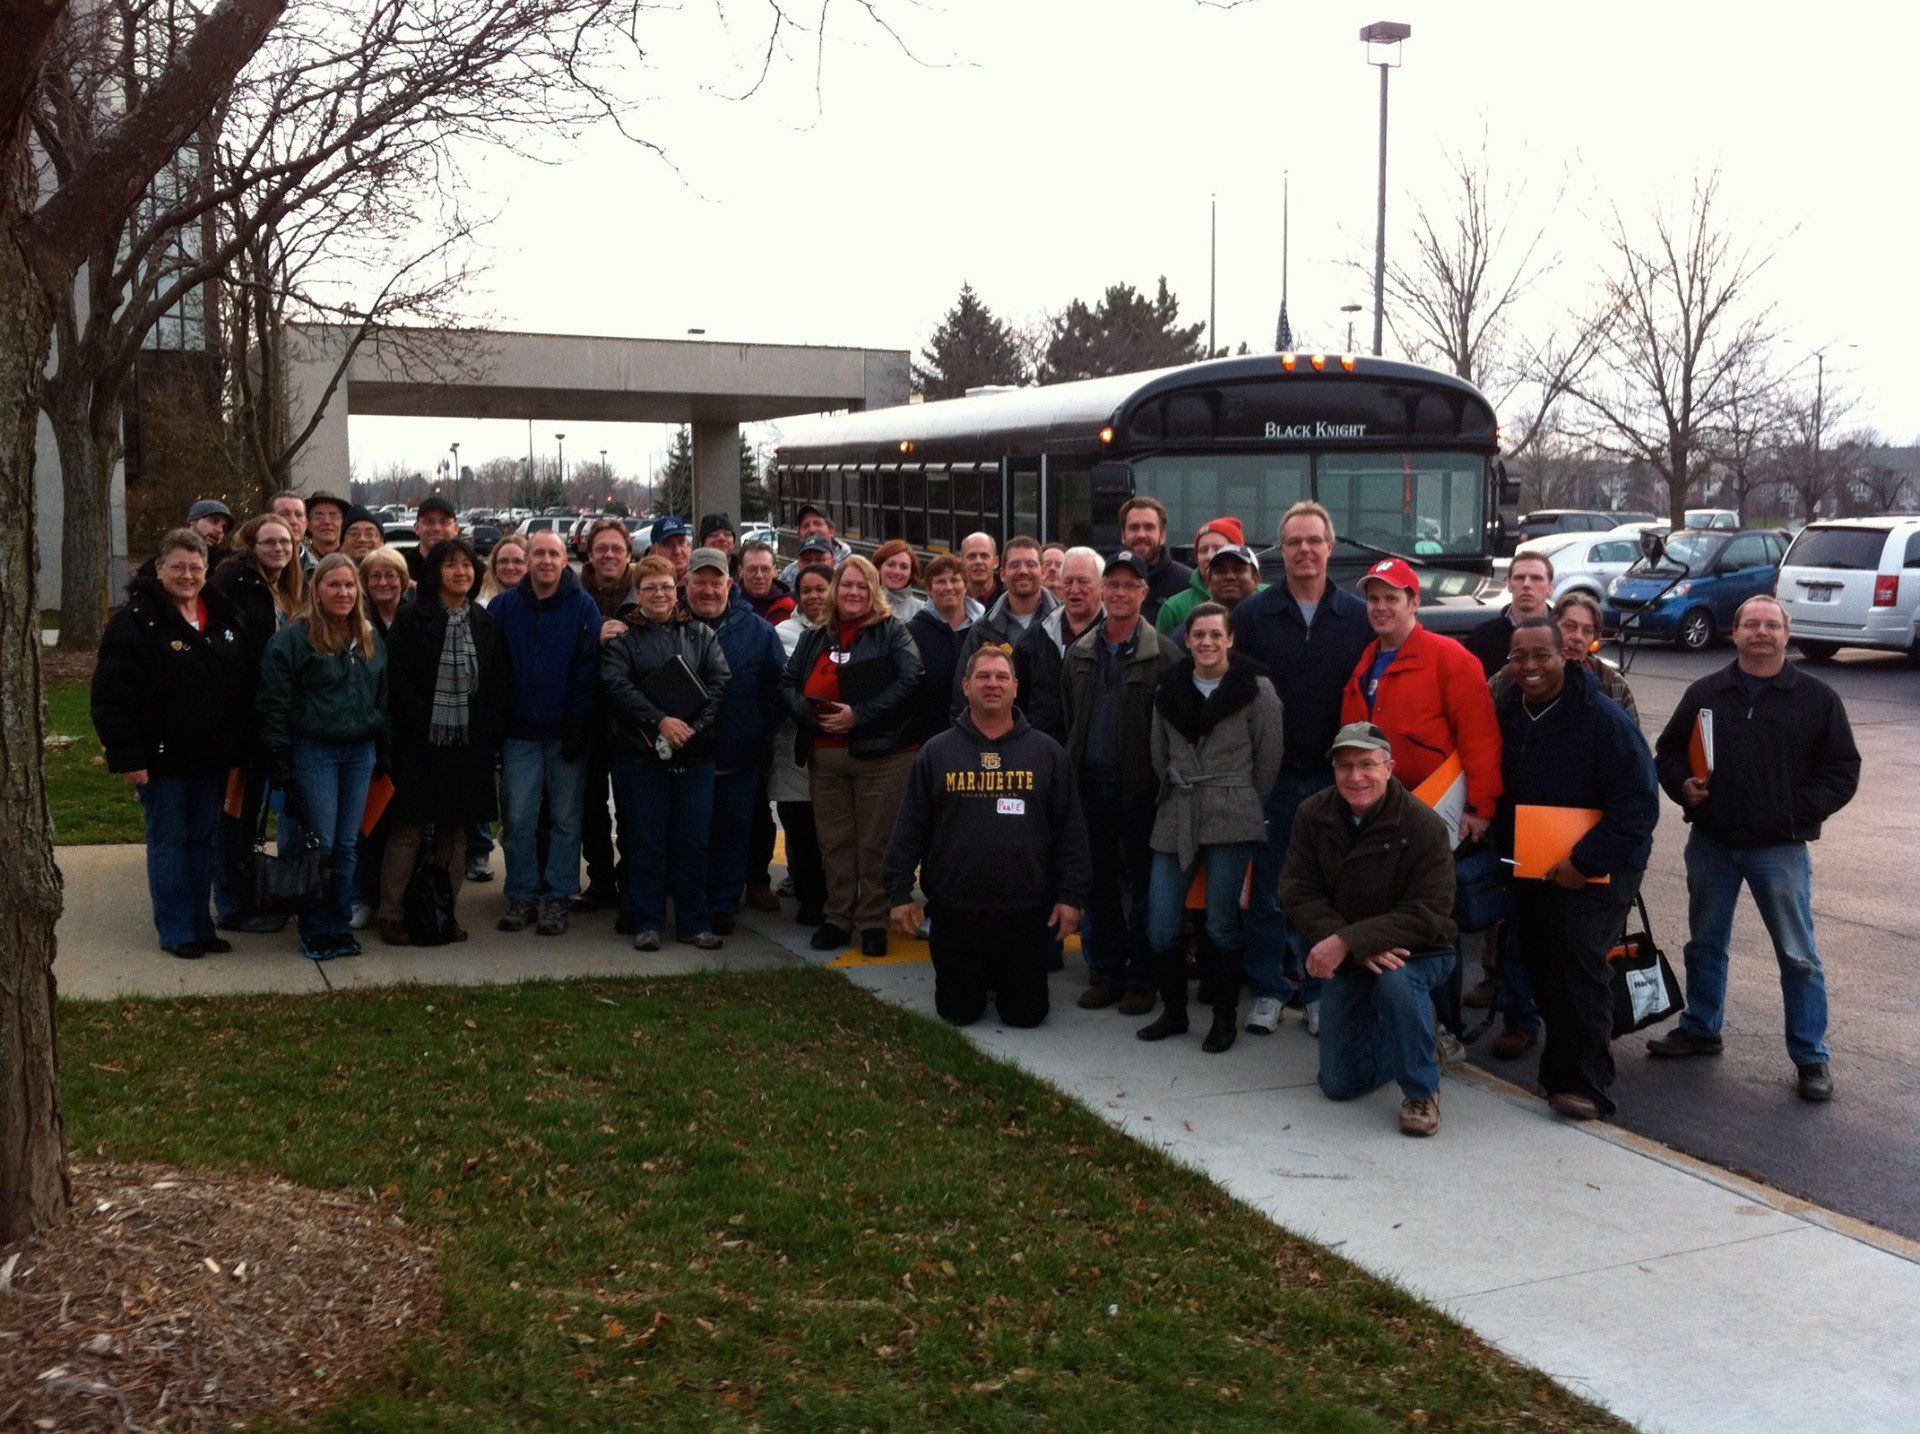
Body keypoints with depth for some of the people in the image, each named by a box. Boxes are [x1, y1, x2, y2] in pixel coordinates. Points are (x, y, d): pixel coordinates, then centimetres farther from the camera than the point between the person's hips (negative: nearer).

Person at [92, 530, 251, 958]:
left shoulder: (224, 618, 10)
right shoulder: (135, 621, -9)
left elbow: (245, 686, 17)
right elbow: (113, 698, -14)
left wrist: (240, 747, 12)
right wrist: (127, 758, -18)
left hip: (212, 759, 6)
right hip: (163, 758, -6)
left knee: (205, 841, 12)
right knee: (168, 842, 3)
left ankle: (201, 925, 22)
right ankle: (175, 931, 11)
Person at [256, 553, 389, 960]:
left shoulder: (369, 640, 12)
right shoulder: (292, 638, -7)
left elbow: (382, 697, 20)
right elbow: (274, 701, -9)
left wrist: (383, 747, 15)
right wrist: (278, 757, -12)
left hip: (360, 752, 5)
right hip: (312, 753, -5)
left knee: (347, 845, 9)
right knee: (320, 845, -3)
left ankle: (340, 925, 18)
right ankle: (316, 931, 7)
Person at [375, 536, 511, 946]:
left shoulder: (486, 622, 11)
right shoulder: (411, 617, -2)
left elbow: (501, 683, 10)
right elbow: (398, 680, -7)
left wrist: (491, 734, 1)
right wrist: (420, 724, -14)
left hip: (469, 743, 4)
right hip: (420, 742, -4)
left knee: (455, 829, 9)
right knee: (409, 828, -2)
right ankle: (392, 916, 5)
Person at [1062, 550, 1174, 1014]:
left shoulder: (1163, 655, -6)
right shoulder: (1079, 654, 9)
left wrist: (1165, 780, -10)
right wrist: (1070, 772, 11)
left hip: (1141, 788, -4)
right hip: (1090, 785, 5)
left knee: (1142, 885, 3)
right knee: (1098, 883, 11)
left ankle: (1142, 979, 13)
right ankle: (1105, 972, 22)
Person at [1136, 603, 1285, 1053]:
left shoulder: (1255, 688, -5)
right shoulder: (1168, 688, 8)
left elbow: (1269, 757, 1)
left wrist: (1245, 808, 6)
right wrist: (1179, 793, 14)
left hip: (1232, 820, -4)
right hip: (1175, 816, 4)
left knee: (1221, 926, -2)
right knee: (1159, 927, 1)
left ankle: (1225, 1019, 14)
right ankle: (1173, 1011, 19)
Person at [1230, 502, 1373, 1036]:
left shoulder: (1359, 616, 4)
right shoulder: (1253, 613, 2)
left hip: (1334, 776, 0)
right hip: (1272, 773, 0)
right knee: (1267, 887, 5)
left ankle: (1320, 991, 19)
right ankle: (1268, 991, 16)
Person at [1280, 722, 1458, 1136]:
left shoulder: (1425, 827, -20)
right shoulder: (1312, 815, -8)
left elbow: (1426, 915, -24)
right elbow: (1298, 893, -11)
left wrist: (1348, 941, -33)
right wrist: (1360, 949, -25)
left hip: (1415, 951, -4)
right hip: (1343, 960, 4)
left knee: (1396, 983, -40)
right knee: (1340, 1084, 3)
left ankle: (1421, 1091, -15)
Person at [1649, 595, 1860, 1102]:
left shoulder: (1817, 697, -1)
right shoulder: (1705, 693, 5)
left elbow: (1842, 770, -1)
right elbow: (1668, 751, 13)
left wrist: (1800, 809, -12)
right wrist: (1682, 785, -6)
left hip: (1780, 848, -3)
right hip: (1711, 843, 3)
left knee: (1797, 954, 0)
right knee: (1705, 942, 16)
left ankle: (1810, 1057, 10)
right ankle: (1700, 1029, 33)